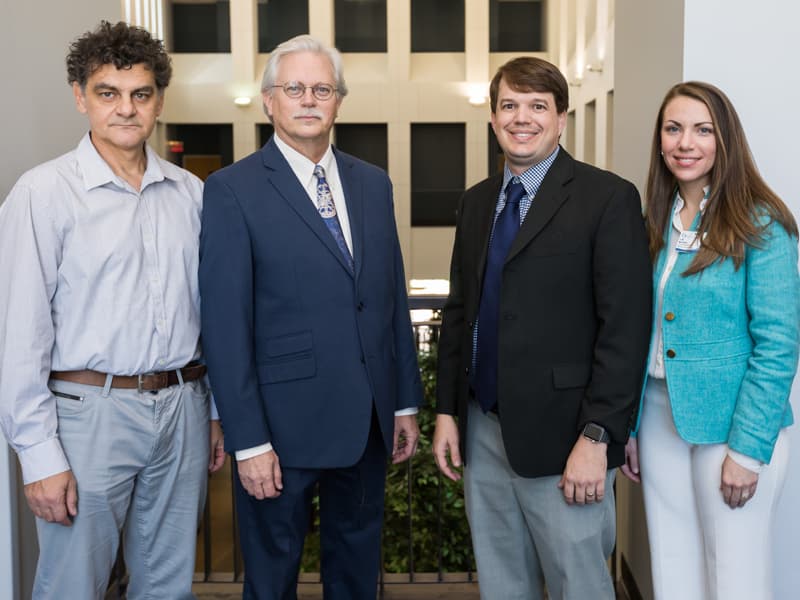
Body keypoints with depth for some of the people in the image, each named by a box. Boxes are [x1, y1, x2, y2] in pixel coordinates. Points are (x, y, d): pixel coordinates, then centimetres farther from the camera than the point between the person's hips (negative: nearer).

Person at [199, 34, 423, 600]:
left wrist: (406, 402, 9)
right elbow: (226, 324, -12)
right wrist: (249, 441, -15)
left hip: (370, 416, 5)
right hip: (285, 420, -5)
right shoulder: (232, 190, -9)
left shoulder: (373, 183, 8)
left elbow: (393, 296, 10)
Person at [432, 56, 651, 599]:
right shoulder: (476, 202, 12)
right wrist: (447, 411, 9)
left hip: (560, 434, -6)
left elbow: (625, 327, -13)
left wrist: (597, 437, -17)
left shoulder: (608, 198, -8)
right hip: (482, 430, 6)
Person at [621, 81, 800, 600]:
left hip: (733, 422, -5)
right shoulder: (657, 223, 7)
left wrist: (748, 447, -15)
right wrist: (631, 426, 7)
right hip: (660, 418, 5)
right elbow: (642, 333, 9)